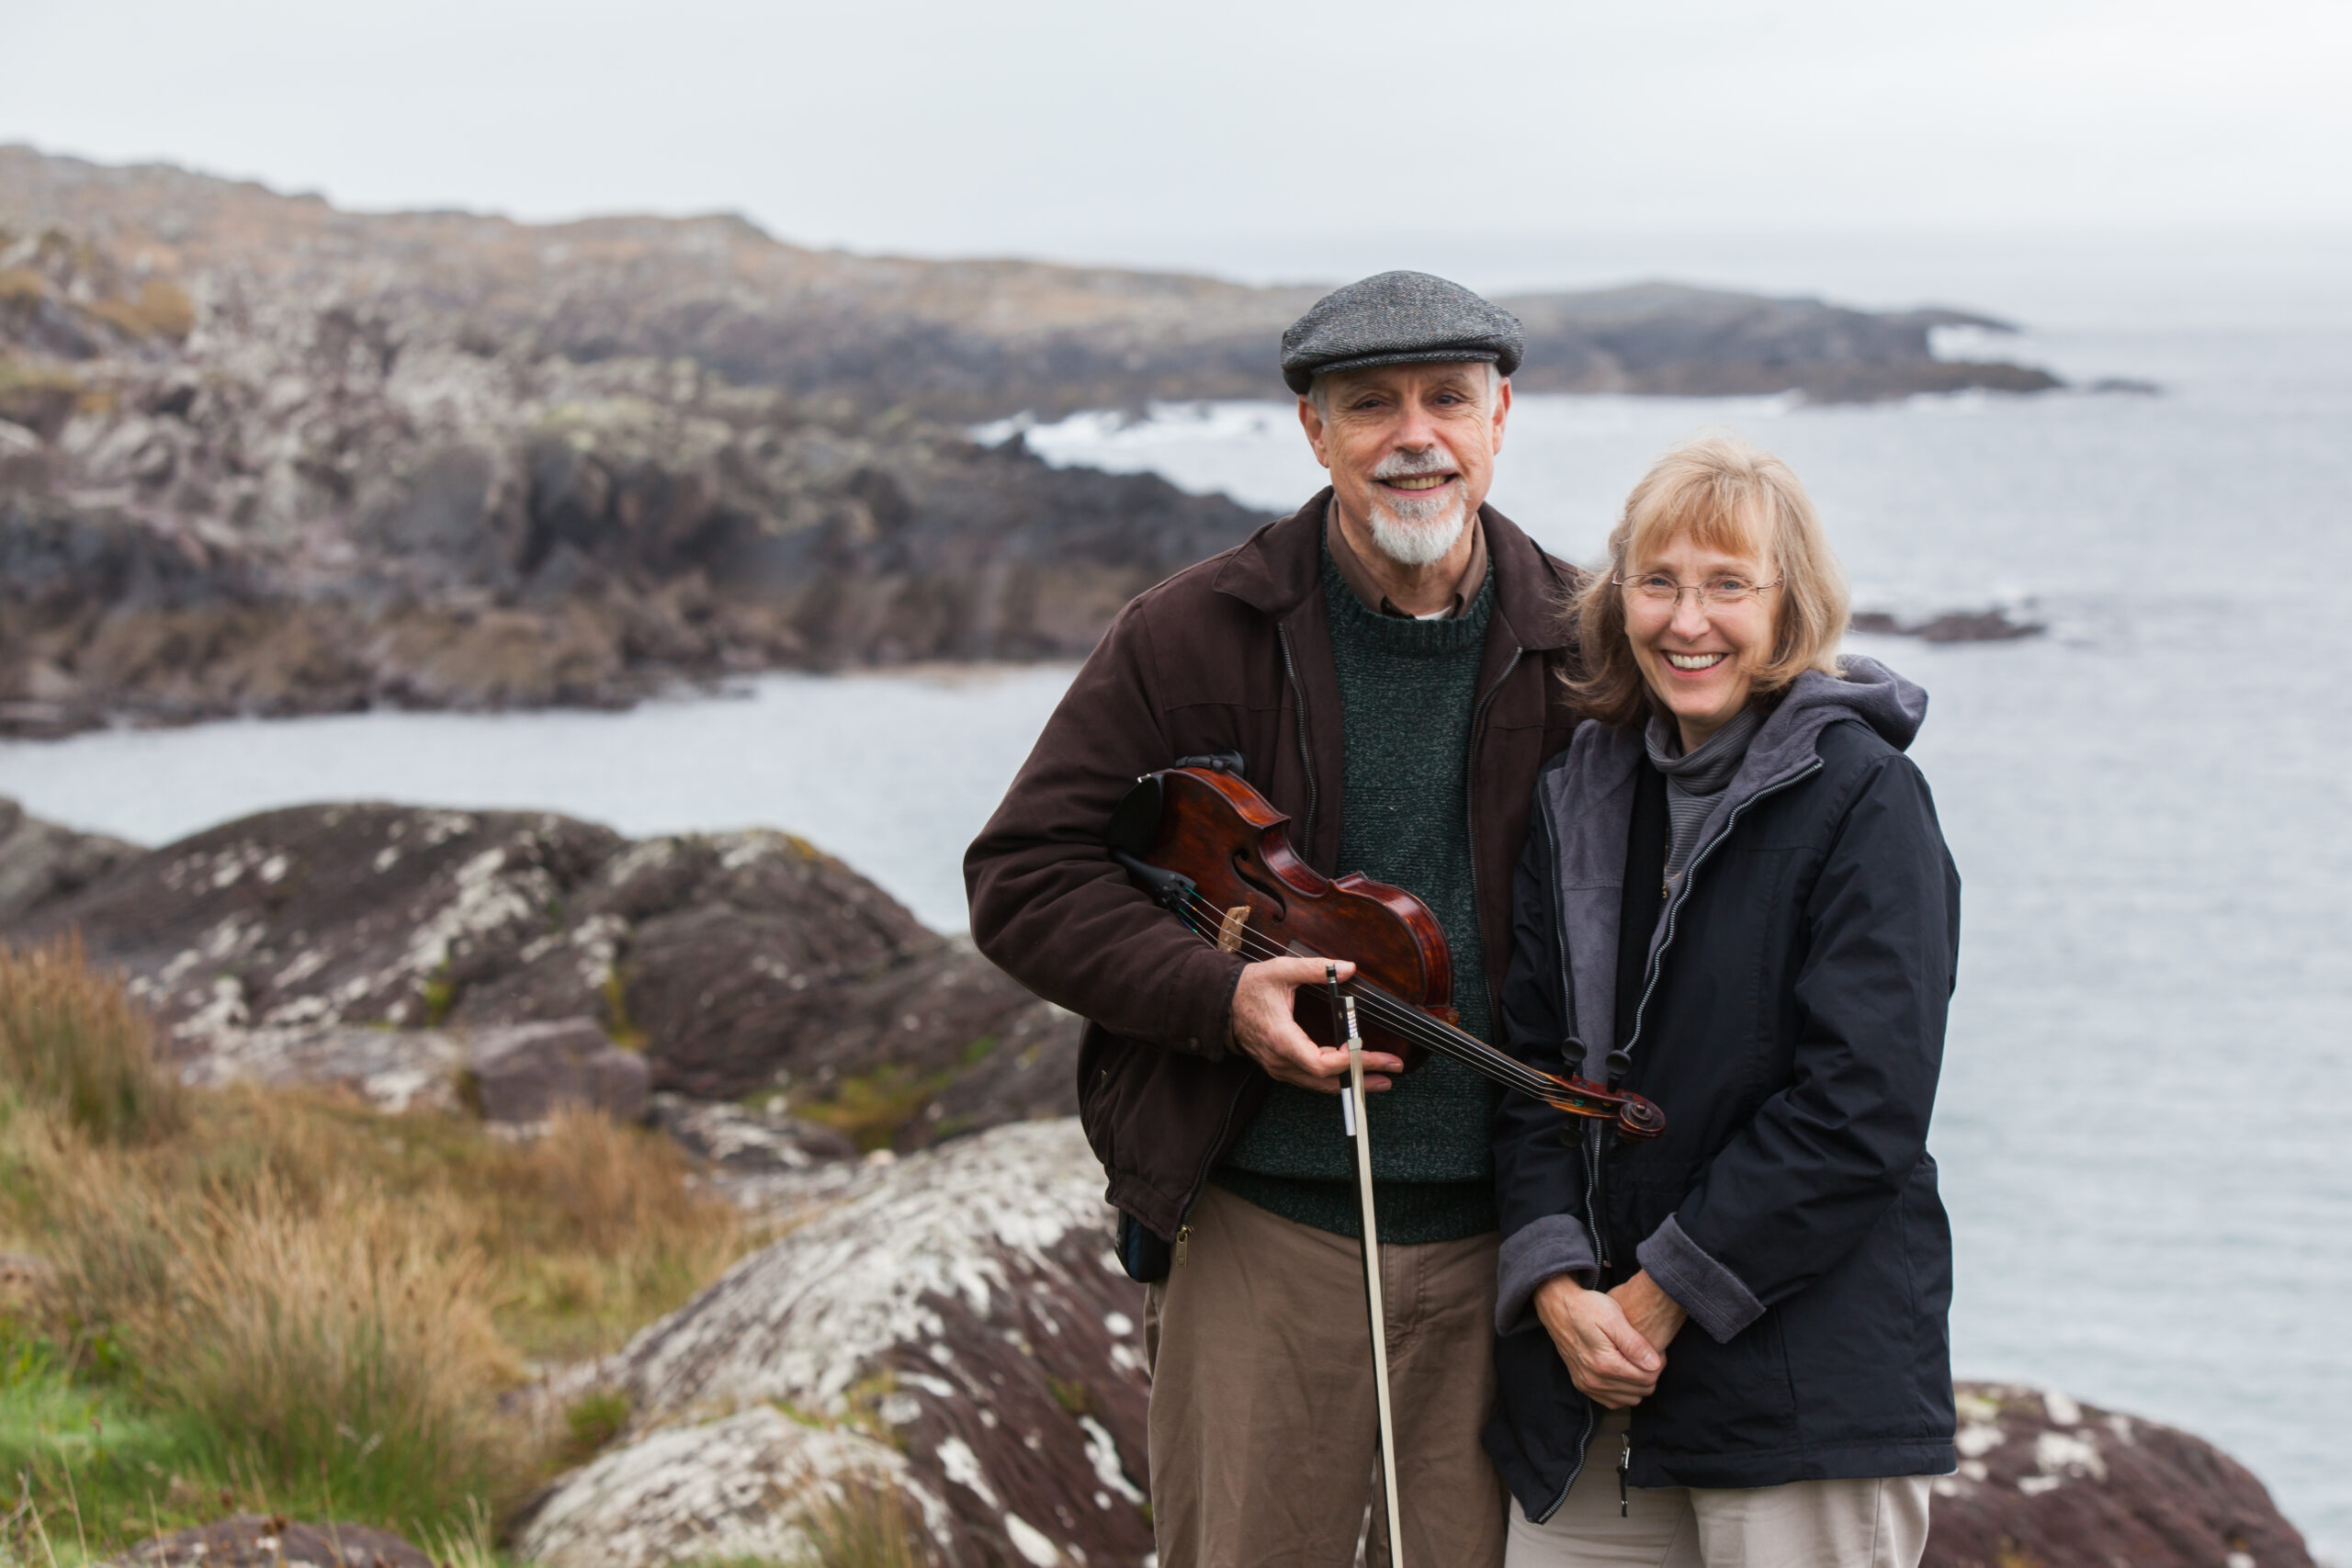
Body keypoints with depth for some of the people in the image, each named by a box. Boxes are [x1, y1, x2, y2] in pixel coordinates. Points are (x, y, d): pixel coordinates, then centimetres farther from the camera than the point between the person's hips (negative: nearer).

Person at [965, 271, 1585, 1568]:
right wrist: (1219, 997, -16)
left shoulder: (1577, 648, 4)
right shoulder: (1193, 636, -1)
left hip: (1501, 1241, 2)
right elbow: (1023, 876, 0)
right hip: (1265, 1230, -1)